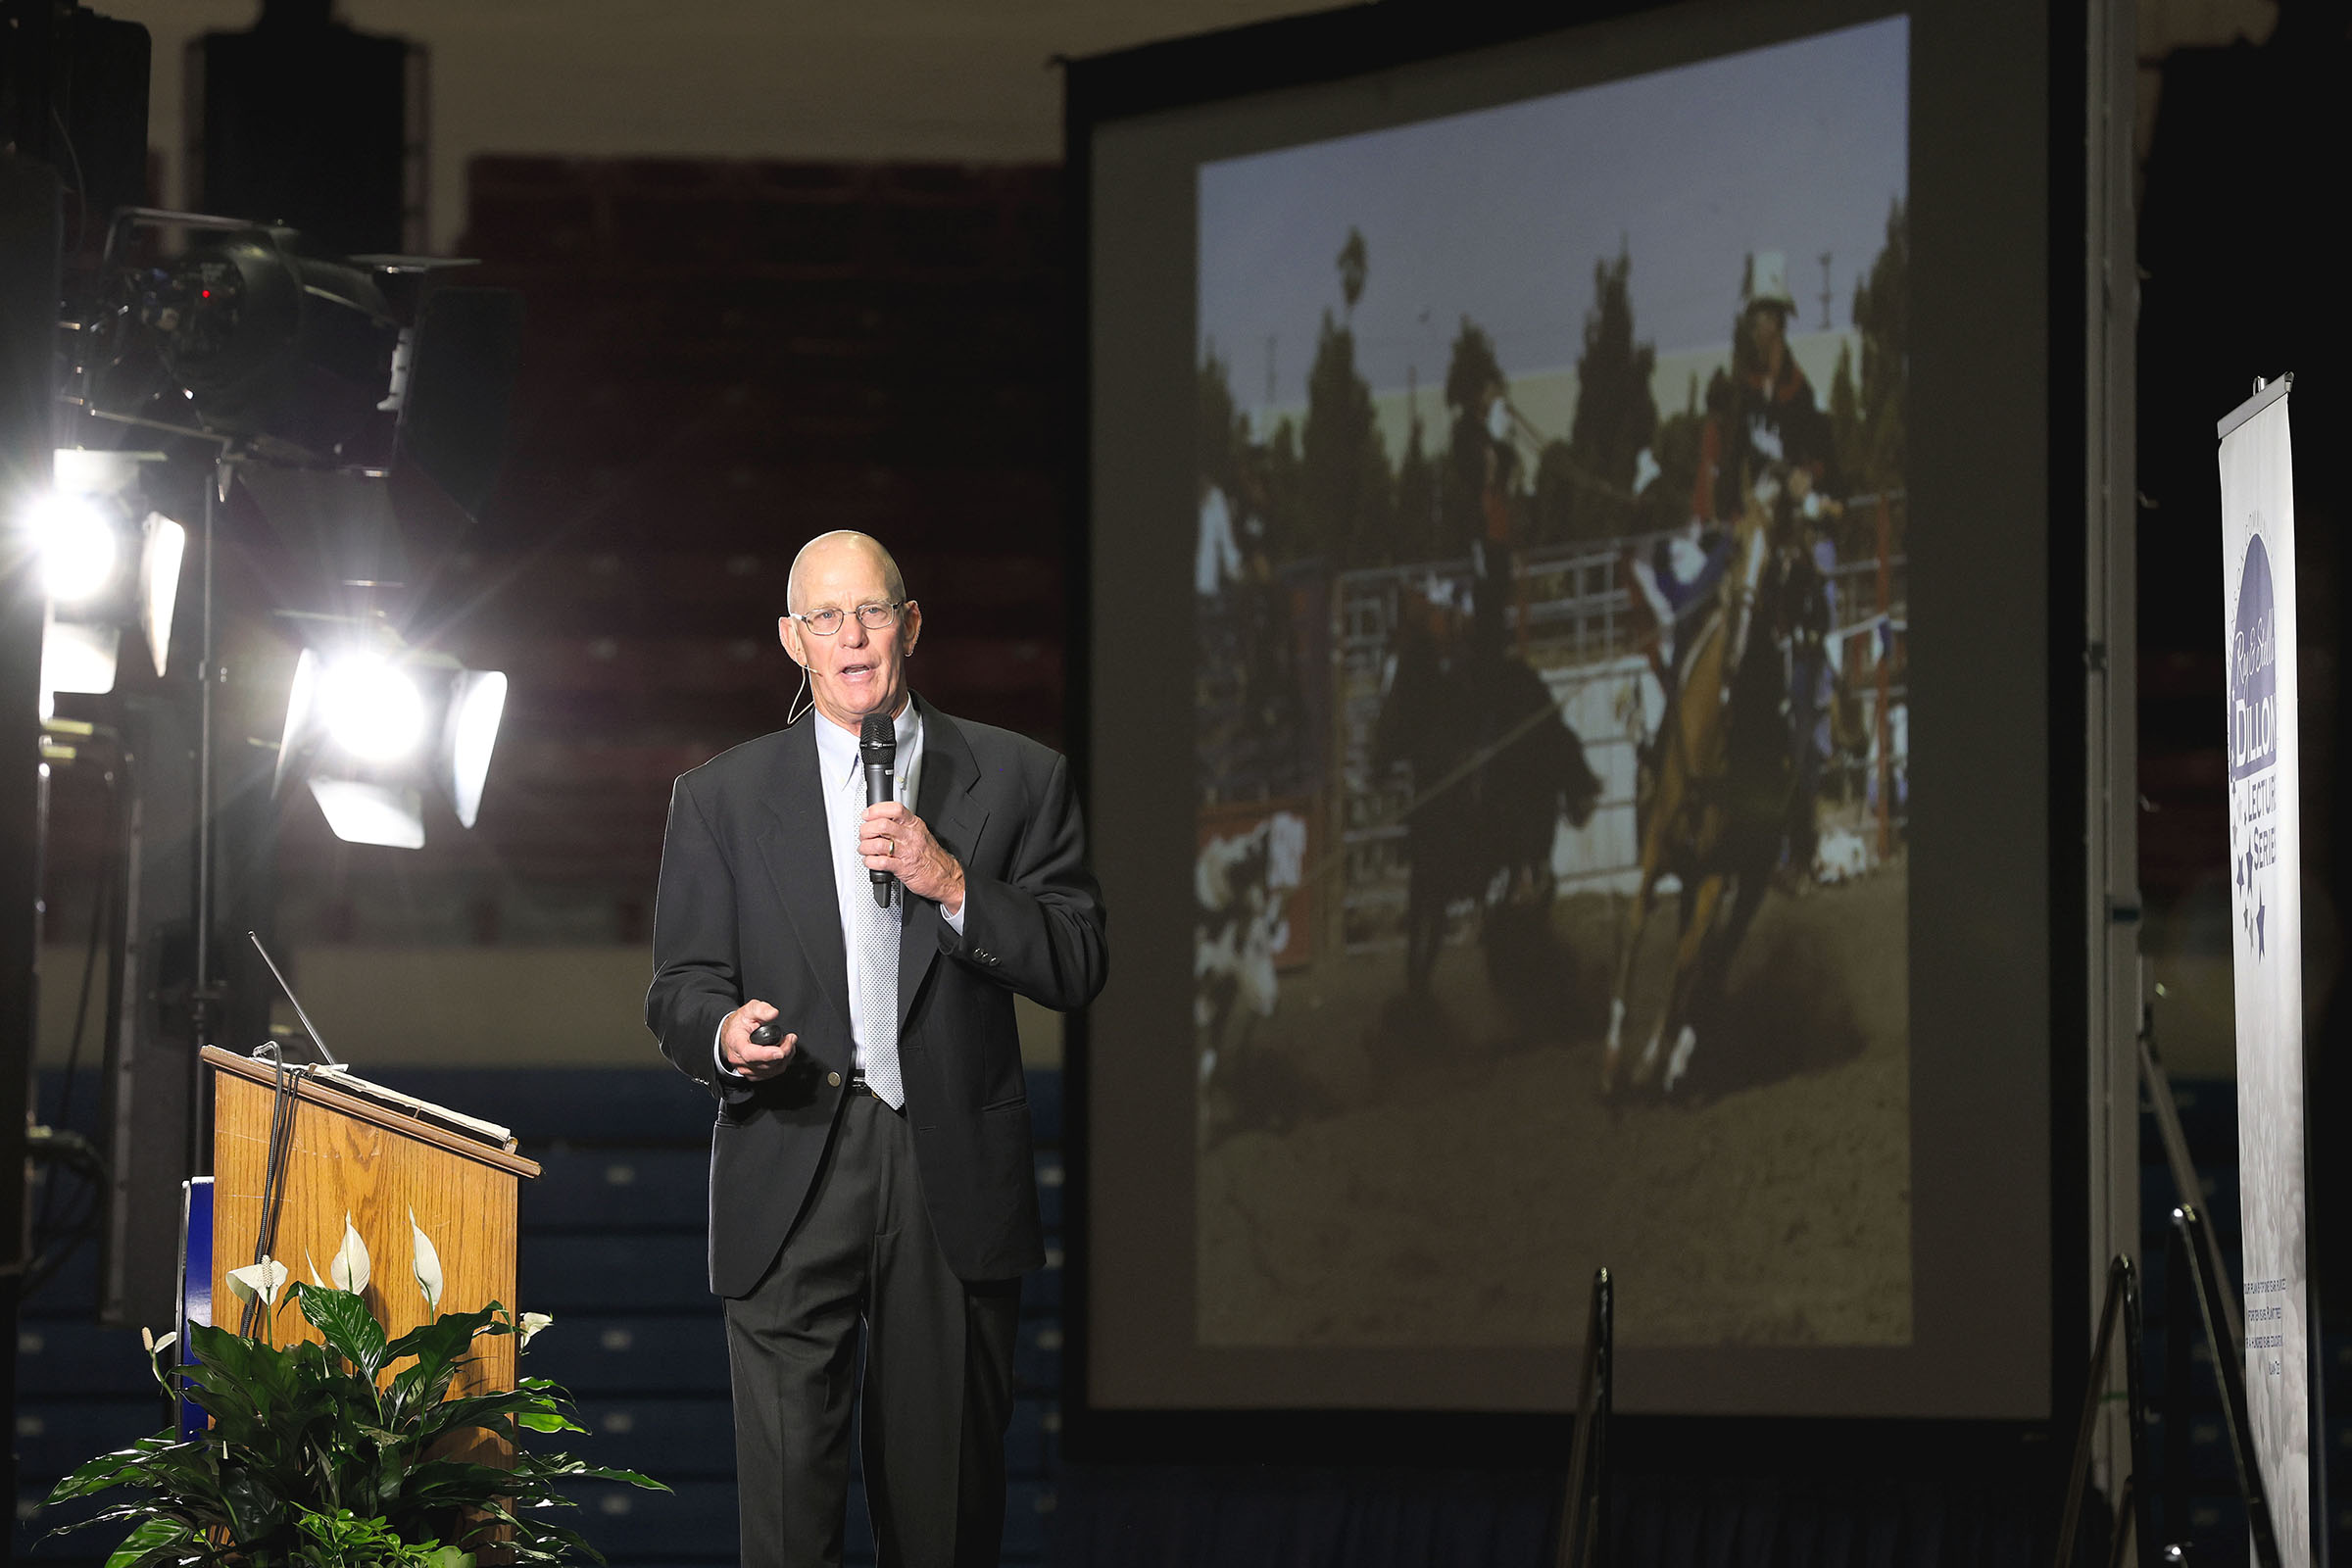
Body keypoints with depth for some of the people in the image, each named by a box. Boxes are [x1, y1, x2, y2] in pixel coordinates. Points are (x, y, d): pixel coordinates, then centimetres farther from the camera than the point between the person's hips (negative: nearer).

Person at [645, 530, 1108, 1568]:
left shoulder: (1018, 780, 8)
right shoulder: (720, 797, 9)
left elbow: (1077, 969, 2)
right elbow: (679, 990, 7)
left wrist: (951, 884, -12)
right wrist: (726, 1033, -16)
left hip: (958, 1176, 0)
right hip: (790, 1184, 0)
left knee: (949, 1478, 5)